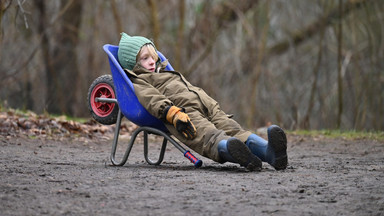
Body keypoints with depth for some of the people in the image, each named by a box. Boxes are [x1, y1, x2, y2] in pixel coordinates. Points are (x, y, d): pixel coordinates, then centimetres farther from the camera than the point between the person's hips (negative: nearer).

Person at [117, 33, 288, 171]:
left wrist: (214, 107, 28)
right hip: (186, 112, -7)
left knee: (233, 130, -25)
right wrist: (174, 114, -24)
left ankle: (268, 151, -53)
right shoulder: (138, 82, 17)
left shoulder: (166, 74, 45)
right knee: (208, 136, -39)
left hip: (208, 109, 7)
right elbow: (152, 100, -4)